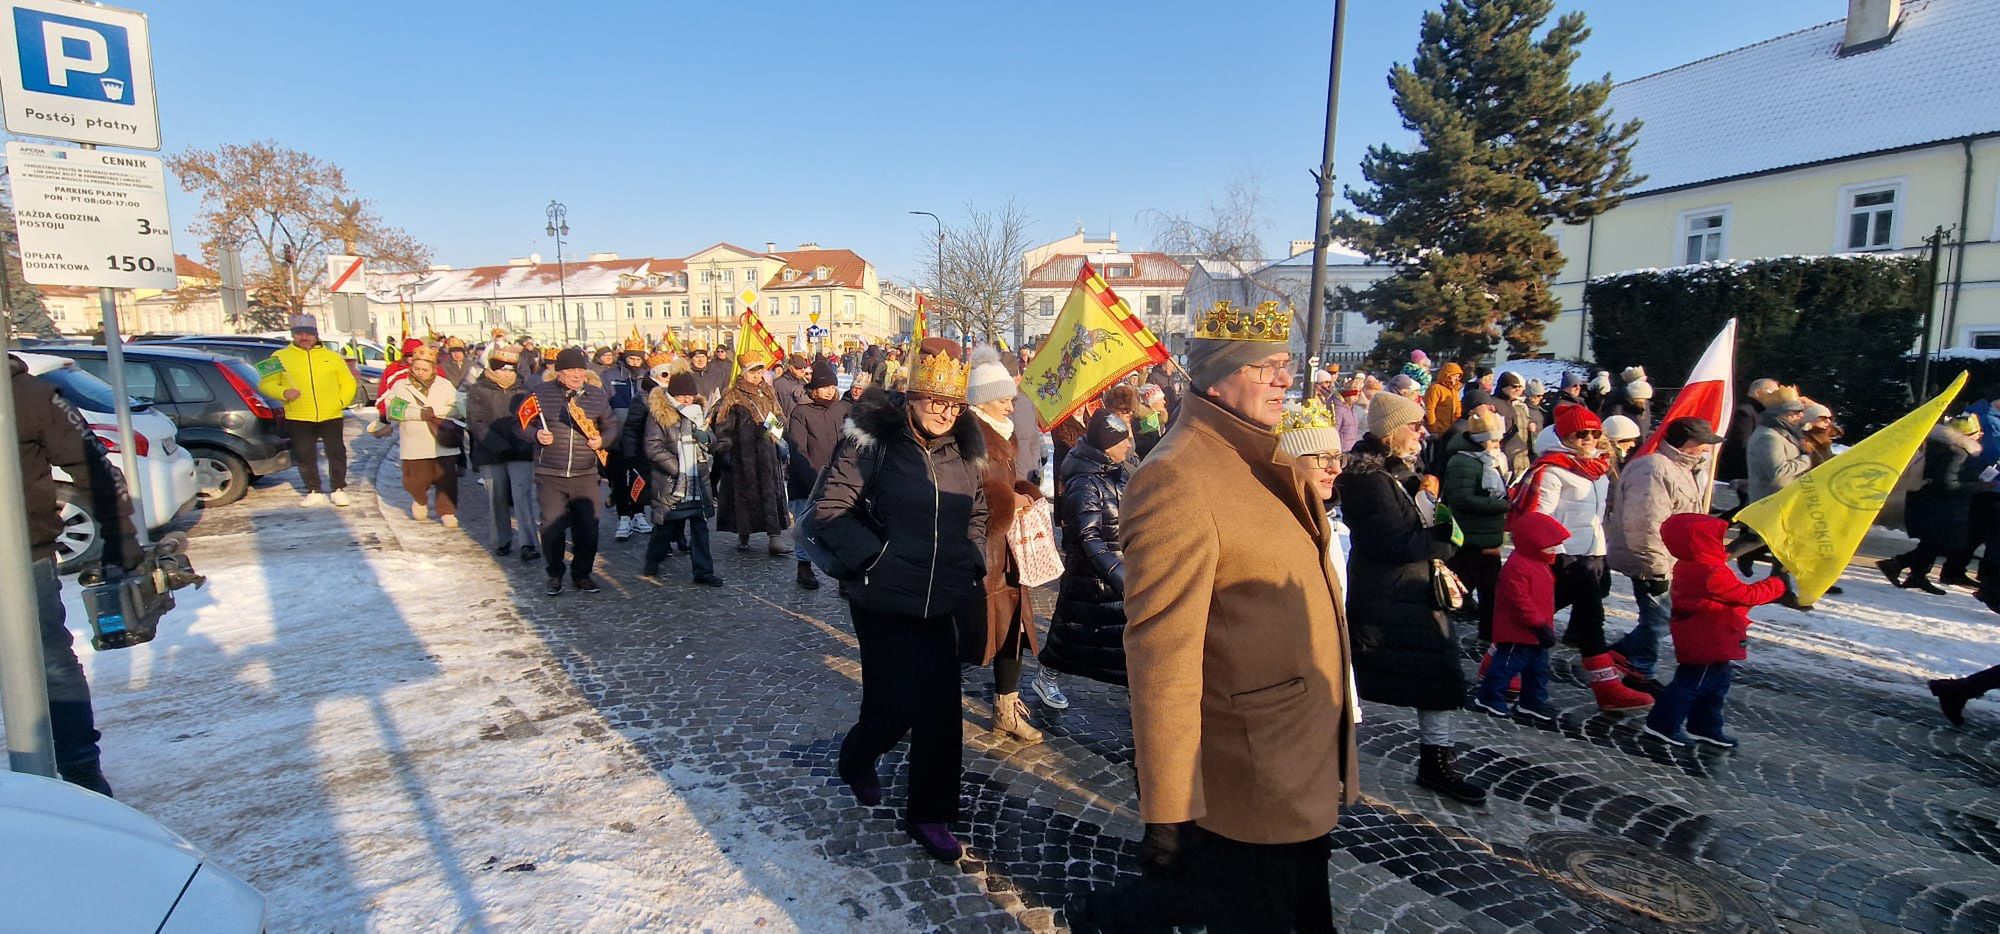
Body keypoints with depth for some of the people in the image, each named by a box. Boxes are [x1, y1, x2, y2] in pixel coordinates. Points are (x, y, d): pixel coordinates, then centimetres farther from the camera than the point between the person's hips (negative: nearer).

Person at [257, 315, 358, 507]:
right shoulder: (280, 357, 7)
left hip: (331, 416, 0)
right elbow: (266, 384, 6)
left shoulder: (332, 357, 10)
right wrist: (284, 393, -14)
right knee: (305, 457, 5)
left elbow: (348, 383, 13)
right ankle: (314, 492, 18)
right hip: (298, 418, 0)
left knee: (337, 453, 3)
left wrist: (342, 401, -4)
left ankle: (338, 490, 16)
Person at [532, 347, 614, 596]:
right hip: (550, 475, -2)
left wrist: (602, 440, -6)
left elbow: (610, 427, 15)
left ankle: (582, 573, 22)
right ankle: (555, 574, 22)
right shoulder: (542, 393, -1)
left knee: (588, 527, 2)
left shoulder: (598, 395, 6)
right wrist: (537, 435, -13)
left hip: (585, 475, 2)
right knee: (552, 527, 1)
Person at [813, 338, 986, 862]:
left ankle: (930, 814, 25)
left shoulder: (963, 451, 6)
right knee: (894, 707, 0)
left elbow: (976, 514, 21)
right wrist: (872, 557, -16)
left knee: (941, 710, 6)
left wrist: (974, 564, 9)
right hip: (885, 602, -4)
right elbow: (829, 510, -8)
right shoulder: (873, 442, -10)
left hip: (943, 603, 5)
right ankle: (856, 759, 36)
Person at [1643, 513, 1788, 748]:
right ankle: (1662, 725, 3)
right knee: (1691, 684, -3)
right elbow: (1747, 595, -16)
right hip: (1707, 645, -11)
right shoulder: (1713, 574, -26)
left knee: (1716, 685, 21)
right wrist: (1777, 584, -4)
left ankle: (1705, 727, 31)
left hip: (1707, 643, 11)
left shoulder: (1688, 566, 6)